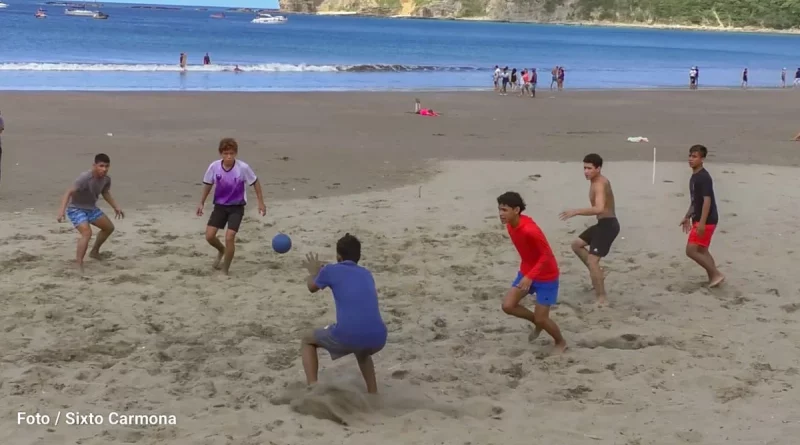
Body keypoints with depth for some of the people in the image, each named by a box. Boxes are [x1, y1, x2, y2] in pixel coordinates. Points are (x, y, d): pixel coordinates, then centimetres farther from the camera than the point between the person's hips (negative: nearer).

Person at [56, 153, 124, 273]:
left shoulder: (106, 179, -8)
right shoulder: (85, 178, -32)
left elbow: (106, 193, 14)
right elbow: (69, 192, -37)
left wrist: (116, 207, 11)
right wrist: (62, 210, -48)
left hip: (91, 208, 8)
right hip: (76, 209, -8)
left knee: (109, 227, 19)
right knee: (87, 233, -29)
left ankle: (94, 252, 40)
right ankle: (79, 264, -23)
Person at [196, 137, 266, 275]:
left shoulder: (243, 167, -20)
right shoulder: (214, 167, -13)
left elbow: (255, 182, -4)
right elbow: (208, 184, 5)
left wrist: (261, 202, -1)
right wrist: (202, 203, 9)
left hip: (236, 207, -3)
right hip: (220, 206, 3)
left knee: (229, 237, -15)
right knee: (209, 235, -6)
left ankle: (225, 270, 3)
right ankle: (221, 250, 30)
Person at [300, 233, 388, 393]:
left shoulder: (331, 270, 13)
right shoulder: (366, 274, 25)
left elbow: (312, 287, 35)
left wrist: (314, 272, 57)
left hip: (348, 336, -4)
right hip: (378, 339, 4)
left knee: (307, 341, 25)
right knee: (361, 351, 42)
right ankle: (373, 395, 28)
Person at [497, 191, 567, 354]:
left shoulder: (530, 230, -32)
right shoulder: (510, 225, -6)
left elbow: (547, 255, -27)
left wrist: (530, 277, -34)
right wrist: (526, 273, 19)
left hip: (546, 276, -8)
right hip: (526, 272, 8)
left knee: (541, 319, -3)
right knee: (508, 306, -4)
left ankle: (561, 343, 26)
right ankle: (537, 321, 22)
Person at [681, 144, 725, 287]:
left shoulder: (704, 177, -18)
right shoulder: (694, 177, 13)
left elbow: (707, 200, -23)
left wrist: (702, 222, -27)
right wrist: (687, 217, 23)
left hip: (706, 220, -10)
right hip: (699, 219, 10)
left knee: (691, 250, -11)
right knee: (701, 250, 14)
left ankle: (716, 274, -4)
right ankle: (713, 277, 20)